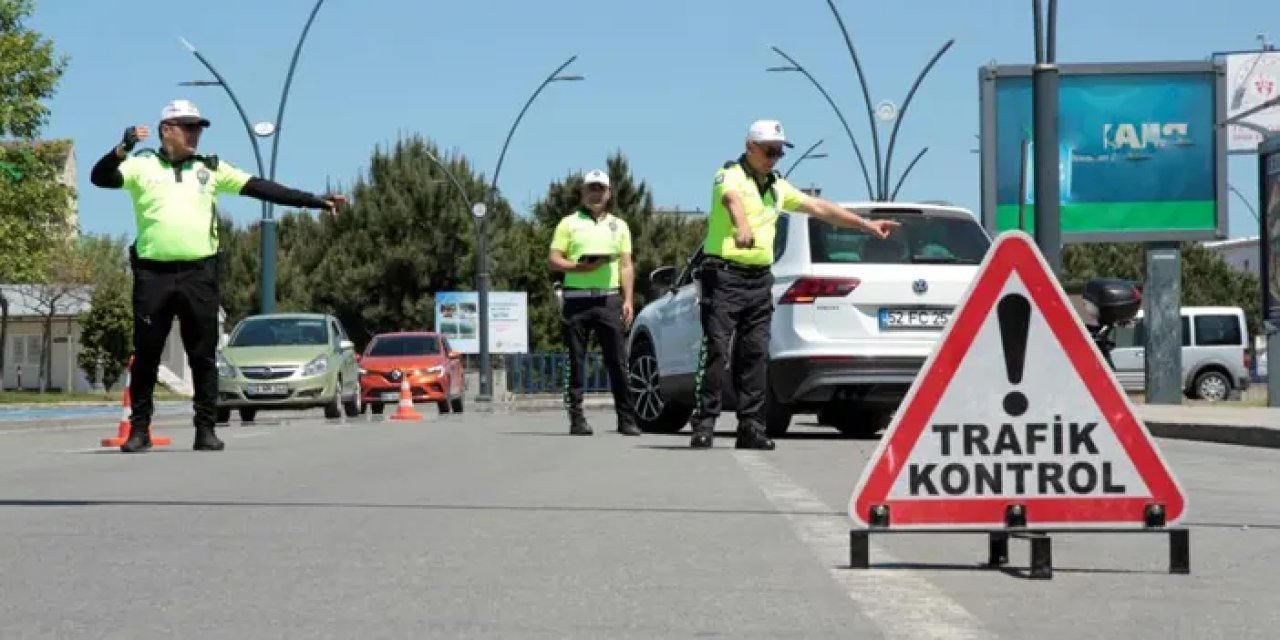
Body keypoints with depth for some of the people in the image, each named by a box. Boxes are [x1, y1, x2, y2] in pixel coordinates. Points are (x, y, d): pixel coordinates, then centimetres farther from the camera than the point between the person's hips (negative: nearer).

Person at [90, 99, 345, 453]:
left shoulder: (210, 168, 11)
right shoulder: (141, 165, 4)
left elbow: (260, 187, 6)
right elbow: (100, 178, -9)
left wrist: (315, 201, 0)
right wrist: (122, 149, -28)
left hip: (200, 273, 2)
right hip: (153, 274, -2)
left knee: (204, 355, 3)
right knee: (146, 354, 4)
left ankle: (205, 429, 9)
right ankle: (139, 429, 12)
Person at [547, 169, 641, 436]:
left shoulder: (619, 225, 18)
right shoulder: (569, 223, 10)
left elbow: (626, 265, 13)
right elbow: (553, 260, 4)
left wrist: (628, 300, 2)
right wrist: (581, 267, -13)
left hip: (609, 298, 1)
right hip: (576, 297, -1)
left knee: (618, 361, -3)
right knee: (575, 361, -1)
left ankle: (626, 419, 0)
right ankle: (576, 418, 3)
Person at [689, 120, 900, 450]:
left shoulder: (778, 187, 19)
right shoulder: (730, 175, -7)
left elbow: (819, 207, 25)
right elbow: (732, 199, -30)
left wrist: (867, 225, 24)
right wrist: (742, 226, -54)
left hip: (760, 280, 7)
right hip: (724, 276, -7)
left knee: (755, 354, 3)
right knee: (715, 349, -10)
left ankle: (751, 427, 5)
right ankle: (704, 423, -8)